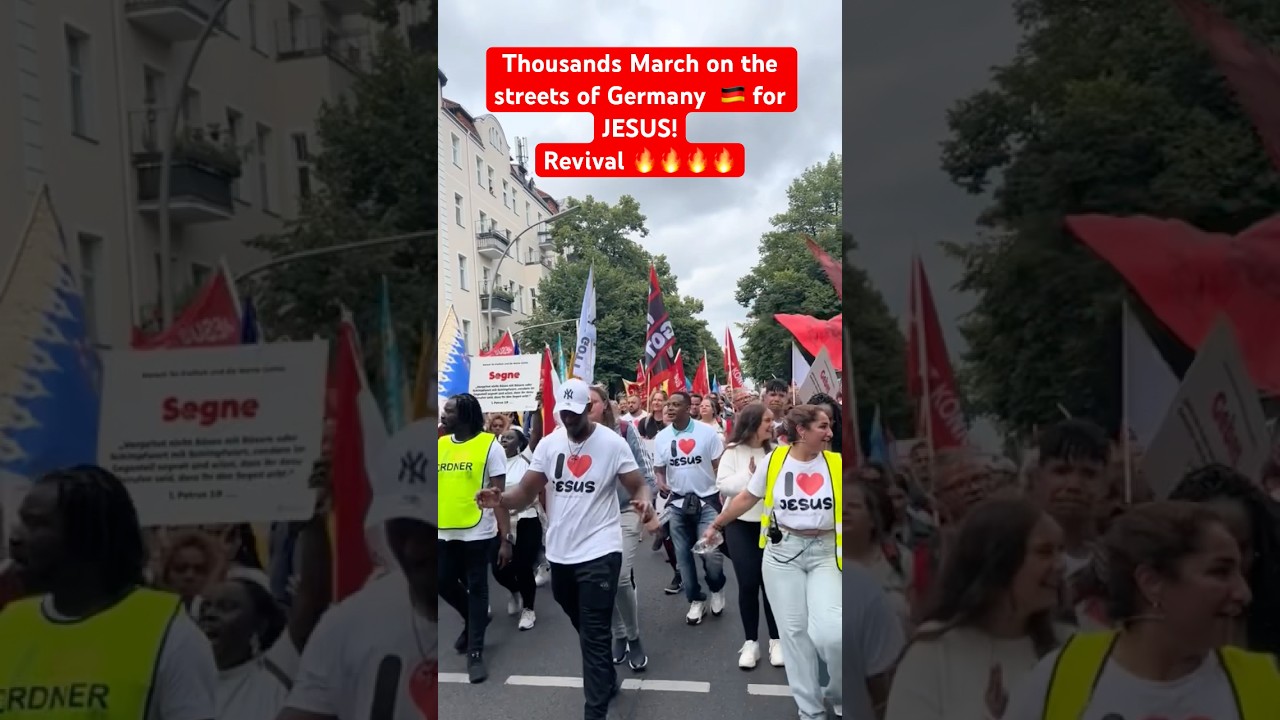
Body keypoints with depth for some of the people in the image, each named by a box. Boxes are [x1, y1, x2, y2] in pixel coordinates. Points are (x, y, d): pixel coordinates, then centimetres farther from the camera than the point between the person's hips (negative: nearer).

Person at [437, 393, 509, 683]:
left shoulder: (490, 445, -8)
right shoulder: (440, 444, 6)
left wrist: (506, 538, -12)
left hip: (477, 532, -5)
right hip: (445, 532, 5)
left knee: (477, 588, 5)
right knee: (444, 583, 13)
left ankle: (475, 653, 18)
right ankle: (474, 618, 41)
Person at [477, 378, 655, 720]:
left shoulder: (612, 442, -10)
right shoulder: (548, 443, 1)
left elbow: (638, 486, -9)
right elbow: (526, 492, 0)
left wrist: (644, 502, -33)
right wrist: (500, 499, -22)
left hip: (598, 552, -5)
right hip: (559, 553, 6)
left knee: (594, 636, -3)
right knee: (585, 630, 24)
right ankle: (608, 681, 50)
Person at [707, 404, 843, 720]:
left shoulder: (836, 463, -4)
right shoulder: (774, 460, -4)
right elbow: (746, 498, 8)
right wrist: (716, 524, 14)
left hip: (824, 551, 0)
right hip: (783, 551, 1)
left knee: (830, 633, -13)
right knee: (794, 631, 4)